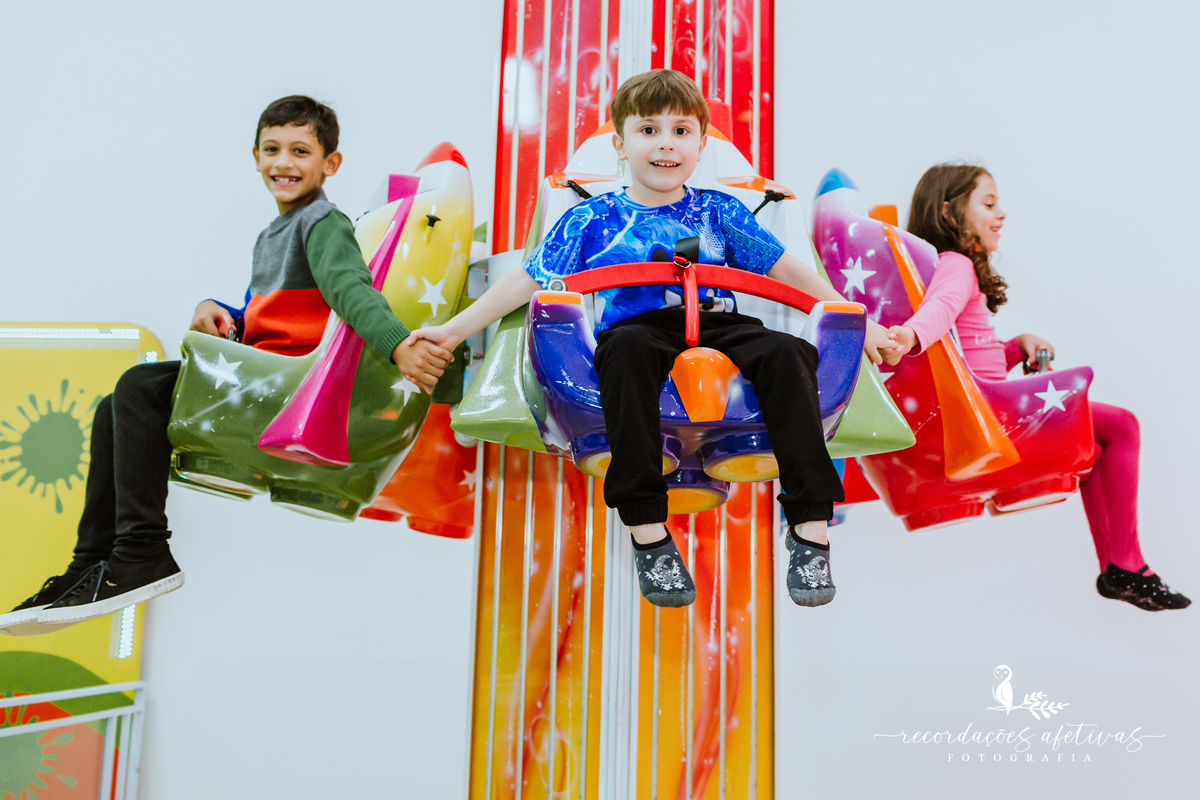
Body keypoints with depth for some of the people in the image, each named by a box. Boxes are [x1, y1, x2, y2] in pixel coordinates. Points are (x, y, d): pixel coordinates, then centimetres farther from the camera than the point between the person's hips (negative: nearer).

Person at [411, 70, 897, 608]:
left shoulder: (718, 212, 18)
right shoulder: (591, 219, 15)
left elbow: (787, 270, 16)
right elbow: (527, 281, 14)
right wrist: (454, 330, 6)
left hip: (718, 328, 2)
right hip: (639, 330, -1)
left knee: (786, 352, -29)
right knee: (626, 346, -38)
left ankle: (810, 531, -25)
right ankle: (648, 534, -34)